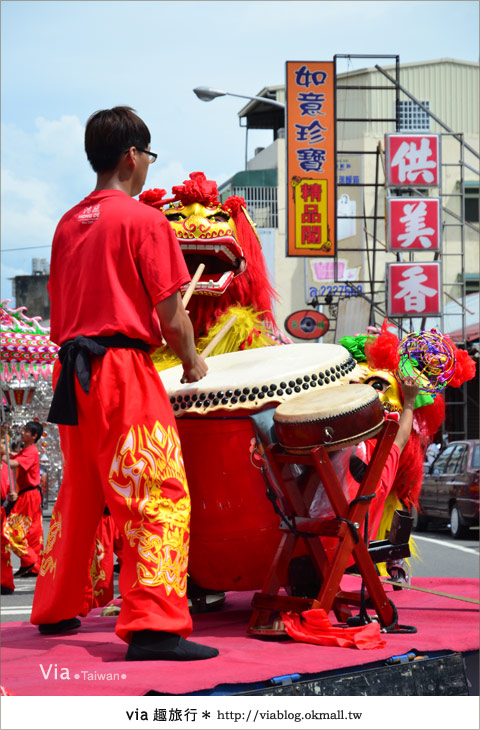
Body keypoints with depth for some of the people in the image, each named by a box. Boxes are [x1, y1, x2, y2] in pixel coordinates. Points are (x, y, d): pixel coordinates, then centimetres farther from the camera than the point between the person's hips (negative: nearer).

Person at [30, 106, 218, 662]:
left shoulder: (68, 223, 13)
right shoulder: (143, 220, -7)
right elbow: (170, 314, -9)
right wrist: (191, 362, 6)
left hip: (71, 373, 8)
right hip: (123, 371, -8)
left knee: (78, 495, 18)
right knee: (158, 496, -7)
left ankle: (57, 610, 27)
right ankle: (154, 627, -14)